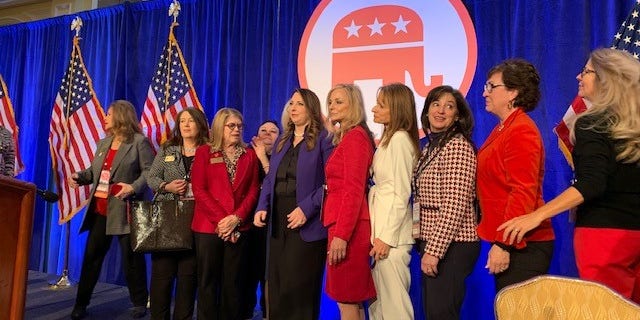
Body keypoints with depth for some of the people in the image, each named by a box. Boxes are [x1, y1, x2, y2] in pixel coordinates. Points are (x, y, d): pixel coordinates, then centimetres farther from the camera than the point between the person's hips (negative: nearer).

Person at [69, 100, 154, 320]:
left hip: (125, 210, -7)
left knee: (131, 257, 3)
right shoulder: (103, 143, 16)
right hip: (99, 209, 7)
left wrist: (134, 188, -28)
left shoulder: (139, 142, -8)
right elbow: (95, 171, 19)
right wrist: (79, 177, 0)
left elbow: (149, 172, -14)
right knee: (92, 255, 11)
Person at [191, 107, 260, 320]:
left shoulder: (249, 154, 10)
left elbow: (253, 191, 4)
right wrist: (221, 219, -13)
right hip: (208, 225, -2)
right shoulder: (204, 152, 3)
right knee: (208, 281, 5)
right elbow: (199, 190, -4)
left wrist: (236, 218, -10)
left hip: (238, 227, 2)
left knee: (233, 282, 7)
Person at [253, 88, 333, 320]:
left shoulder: (323, 139, -3)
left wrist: (307, 208, -21)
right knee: (276, 287, 12)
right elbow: (270, 179, 16)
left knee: (299, 289, -1)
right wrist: (262, 207, 1)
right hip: (279, 223, 7)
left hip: (307, 226, -7)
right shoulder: (282, 141, 18)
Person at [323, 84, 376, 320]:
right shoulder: (347, 138, 17)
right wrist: (339, 230, 12)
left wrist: (341, 234, -21)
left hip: (347, 226, -10)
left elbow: (353, 190, -18)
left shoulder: (355, 136, -10)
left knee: (347, 300, -1)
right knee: (351, 299, 15)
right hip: (343, 223, 10)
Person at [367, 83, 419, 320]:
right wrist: (379, 234, 9)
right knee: (378, 301, 14)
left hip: (391, 233, -9)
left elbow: (400, 193, -15)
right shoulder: (387, 139, 17)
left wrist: (386, 237, -17)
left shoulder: (399, 138, -11)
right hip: (380, 228, 9)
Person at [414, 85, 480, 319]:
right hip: (431, 241, 9)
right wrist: (426, 246, 10)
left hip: (451, 245, -9)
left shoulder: (457, 145, -14)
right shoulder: (430, 146, 13)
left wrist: (433, 250, -21)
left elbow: (455, 206, -20)